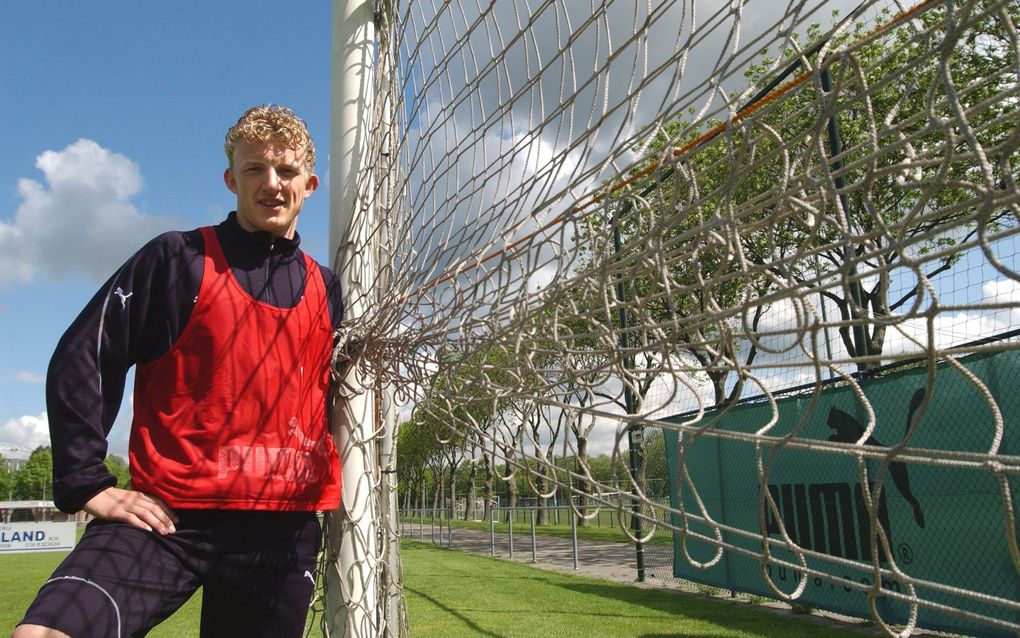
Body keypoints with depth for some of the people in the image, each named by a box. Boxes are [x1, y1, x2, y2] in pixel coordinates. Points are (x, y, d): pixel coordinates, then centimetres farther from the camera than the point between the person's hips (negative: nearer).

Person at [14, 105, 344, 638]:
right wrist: (86, 483, -7)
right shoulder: (177, 258, 0)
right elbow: (81, 361, -2)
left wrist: (325, 490, 16)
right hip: (169, 515, -3)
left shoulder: (325, 291, 12)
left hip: (283, 531, 4)